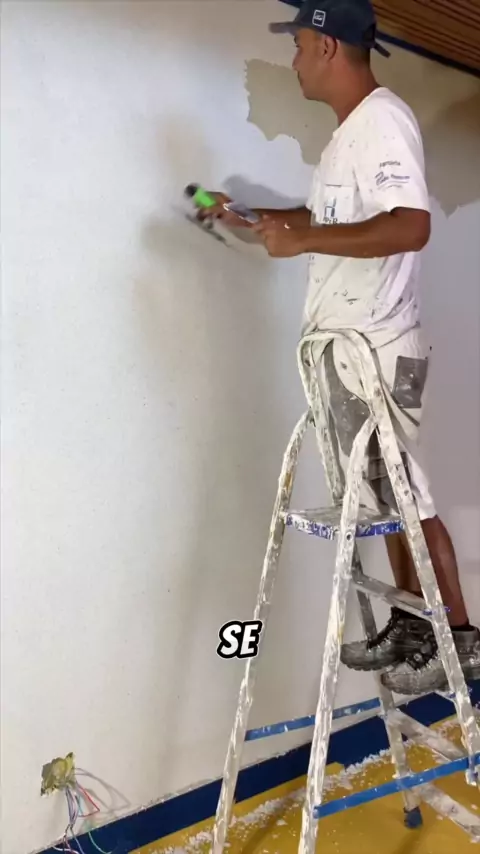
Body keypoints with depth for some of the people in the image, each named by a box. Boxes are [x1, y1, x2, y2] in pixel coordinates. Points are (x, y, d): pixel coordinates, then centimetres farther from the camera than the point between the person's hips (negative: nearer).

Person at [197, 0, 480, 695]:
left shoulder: (383, 120, -13)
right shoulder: (349, 130, 18)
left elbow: (410, 226, -27)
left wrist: (304, 239, -25)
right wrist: (253, 217, 27)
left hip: (375, 351, -10)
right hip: (347, 348, 10)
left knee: (405, 494, -2)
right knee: (384, 493, 13)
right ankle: (410, 626, 26)